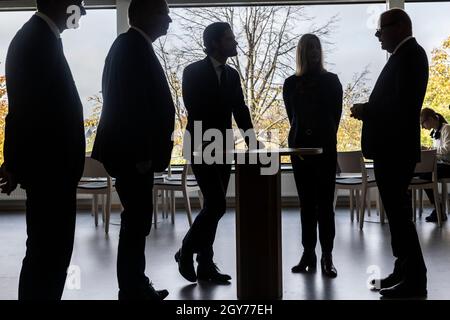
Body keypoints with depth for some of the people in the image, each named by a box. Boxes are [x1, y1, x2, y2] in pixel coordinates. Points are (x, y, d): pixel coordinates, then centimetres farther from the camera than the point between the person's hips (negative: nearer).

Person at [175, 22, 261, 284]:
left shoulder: (232, 75, 11)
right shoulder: (193, 72, -7)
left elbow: (240, 109, 8)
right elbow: (195, 112, -13)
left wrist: (251, 138, -6)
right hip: (202, 148, -6)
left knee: (214, 206, 6)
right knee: (217, 204, -14)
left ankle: (205, 265, 15)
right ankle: (186, 252, 5)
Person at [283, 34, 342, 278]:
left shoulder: (331, 81, 4)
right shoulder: (291, 83, 9)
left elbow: (336, 115, 5)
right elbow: (292, 117, 12)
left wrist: (325, 138, 6)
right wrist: (305, 136, 11)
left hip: (325, 147, -2)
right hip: (300, 147, 2)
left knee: (324, 202, -5)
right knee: (307, 202, 5)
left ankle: (327, 256, -4)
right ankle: (308, 253, 9)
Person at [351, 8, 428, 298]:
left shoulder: (409, 54, -13)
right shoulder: (405, 55, 17)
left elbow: (403, 104, -24)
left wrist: (366, 111, -13)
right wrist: (369, 110, 5)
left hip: (396, 149, -10)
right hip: (392, 148, 10)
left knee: (399, 212, -6)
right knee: (397, 212, 14)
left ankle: (415, 281, 3)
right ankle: (405, 272, 24)